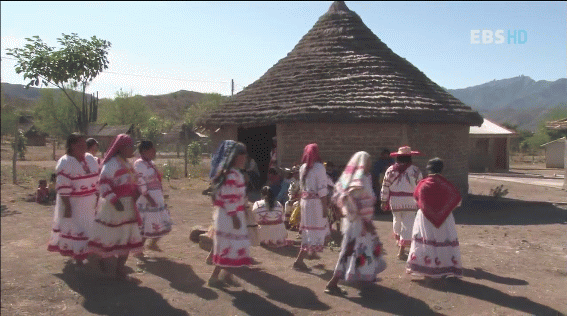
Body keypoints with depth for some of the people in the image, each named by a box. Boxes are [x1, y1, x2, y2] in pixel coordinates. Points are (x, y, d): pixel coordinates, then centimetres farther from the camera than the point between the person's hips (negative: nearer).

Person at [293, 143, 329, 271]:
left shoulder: (303, 168, 8)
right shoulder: (319, 167, -12)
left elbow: (302, 186, 12)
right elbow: (322, 190, -15)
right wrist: (325, 208, -11)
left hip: (304, 200, 7)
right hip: (315, 202, -7)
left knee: (308, 230, 22)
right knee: (314, 231, -2)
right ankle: (299, 261, -3)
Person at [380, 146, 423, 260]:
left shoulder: (390, 170, 0)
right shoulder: (415, 170, -6)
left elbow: (385, 187, 4)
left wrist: (384, 201, 12)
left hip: (394, 201, 3)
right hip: (409, 202, -3)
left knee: (397, 220, 23)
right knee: (407, 224, 1)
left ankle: (399, 239, 45)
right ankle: (402, 250, -1)